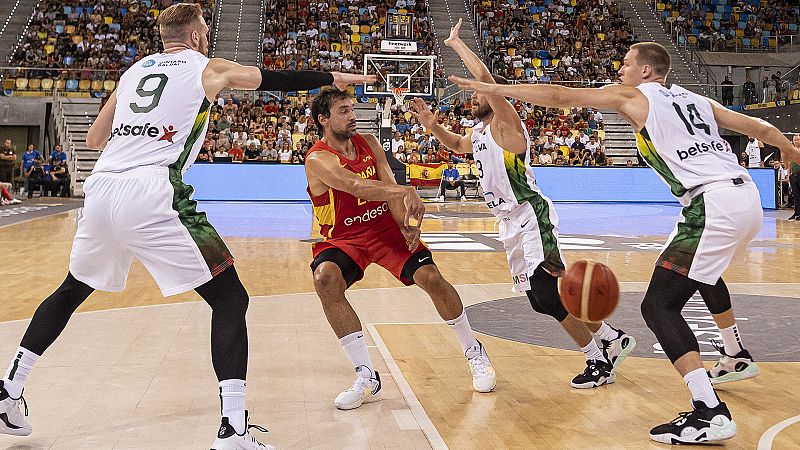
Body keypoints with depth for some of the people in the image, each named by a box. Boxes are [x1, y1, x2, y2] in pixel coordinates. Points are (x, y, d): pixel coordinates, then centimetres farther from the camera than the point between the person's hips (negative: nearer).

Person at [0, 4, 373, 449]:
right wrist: (334, 78, 37)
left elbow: (94, 139, 26)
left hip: (100, 190, 6)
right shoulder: (209, 68, 11)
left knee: (71, 291, 28)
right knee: (231, 300, 1)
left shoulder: (134, 70, 23)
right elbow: (276, 79, 23)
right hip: (151, 198, -6)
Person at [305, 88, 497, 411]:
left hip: (386, 227, 4)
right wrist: (405, 193, -52)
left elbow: (389, 186, -8)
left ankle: (474, 352, 11)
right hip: (342, 238, -4)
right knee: (326, 278, -34)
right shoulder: (318, 160, -18)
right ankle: (366, 377, -26)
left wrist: (406, 223, -27)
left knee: (431, 277, -15)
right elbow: (357, 186, -37)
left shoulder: (368, 143, 1)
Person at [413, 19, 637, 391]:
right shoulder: (478, 133, 17)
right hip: (511, 225, 10)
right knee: (541, 298, 11)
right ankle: (613, 339, 24)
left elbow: (484, 76, -22)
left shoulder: (506, 122, -8)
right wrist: (432, 126, 21)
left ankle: (599, 362, 0)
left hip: (532, 219, -10)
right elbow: (456, 145, 40)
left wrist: (455, 42, -9)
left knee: (549, 294, -14)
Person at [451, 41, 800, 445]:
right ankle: (736, 358, 51)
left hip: (713, 206, -9)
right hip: (748, 197, 9)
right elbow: (760, 128, 25)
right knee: (703, 269, 37)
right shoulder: (695, 100, 22)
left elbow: (561, 97, 3)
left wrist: (497, 89, 9)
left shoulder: (632, 95, 5)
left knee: (658, 305, -8)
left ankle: (709, 413, -20)